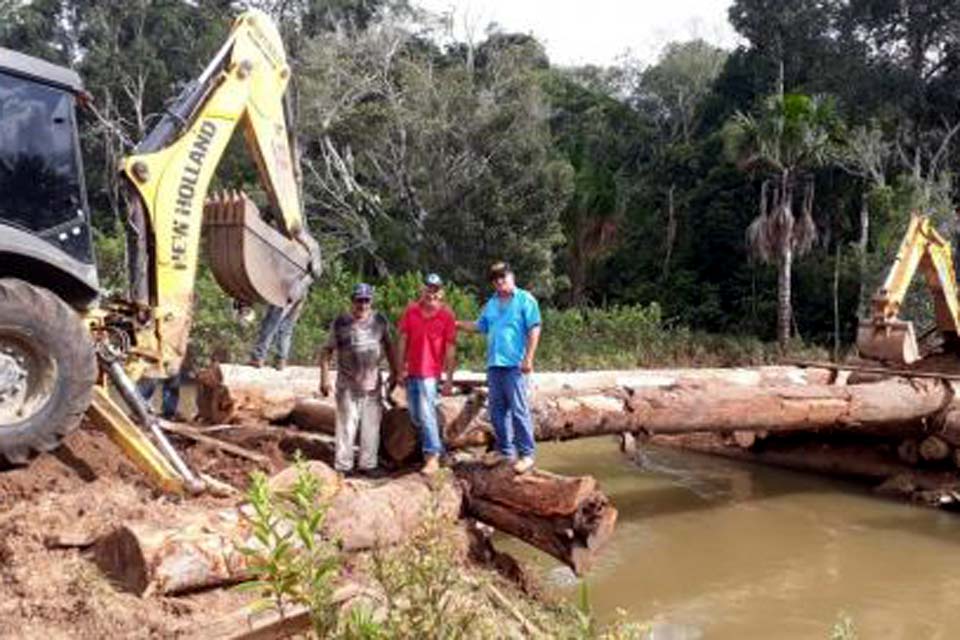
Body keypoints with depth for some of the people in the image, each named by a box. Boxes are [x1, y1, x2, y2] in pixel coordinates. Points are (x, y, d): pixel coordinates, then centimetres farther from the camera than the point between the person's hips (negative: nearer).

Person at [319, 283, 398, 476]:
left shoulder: (380, 321, 4)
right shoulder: (340, 323, -5)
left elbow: (389, 347, 15)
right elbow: (327, 351, -2)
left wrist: (394, 372, 15)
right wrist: (324, 378, -7)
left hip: (373, 384, 3)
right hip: (348, 386, -3)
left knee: (371, 427, 9)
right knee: (346, 427, -1)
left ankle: (368, 464, 20)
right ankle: (343, 466, 9)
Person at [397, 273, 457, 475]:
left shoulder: (446, 315, -8)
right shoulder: (411, 310, 2)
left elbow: (450, 349, -6)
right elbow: (403, 341, 6)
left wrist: (449, 379, -7)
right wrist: (401, 369, 3)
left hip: (430, 372, -5)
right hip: (411, 371, 5)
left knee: (426, 414, -11)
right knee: (415, 417, 13)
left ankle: (432, 458, -3)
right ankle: (437, 448, 32)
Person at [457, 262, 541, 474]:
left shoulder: (525, 300, -3)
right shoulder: (491, 303, 17)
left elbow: (534, 330, -8)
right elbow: (480, 326, 23)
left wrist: (528, 358, -14)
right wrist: (456, 324, 15)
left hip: (514, 364, -7)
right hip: (494, 363, 7)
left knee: (519, 410, -6)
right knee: (497, 410, 11)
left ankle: (526, 454, -1)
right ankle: (504, 450, 22)